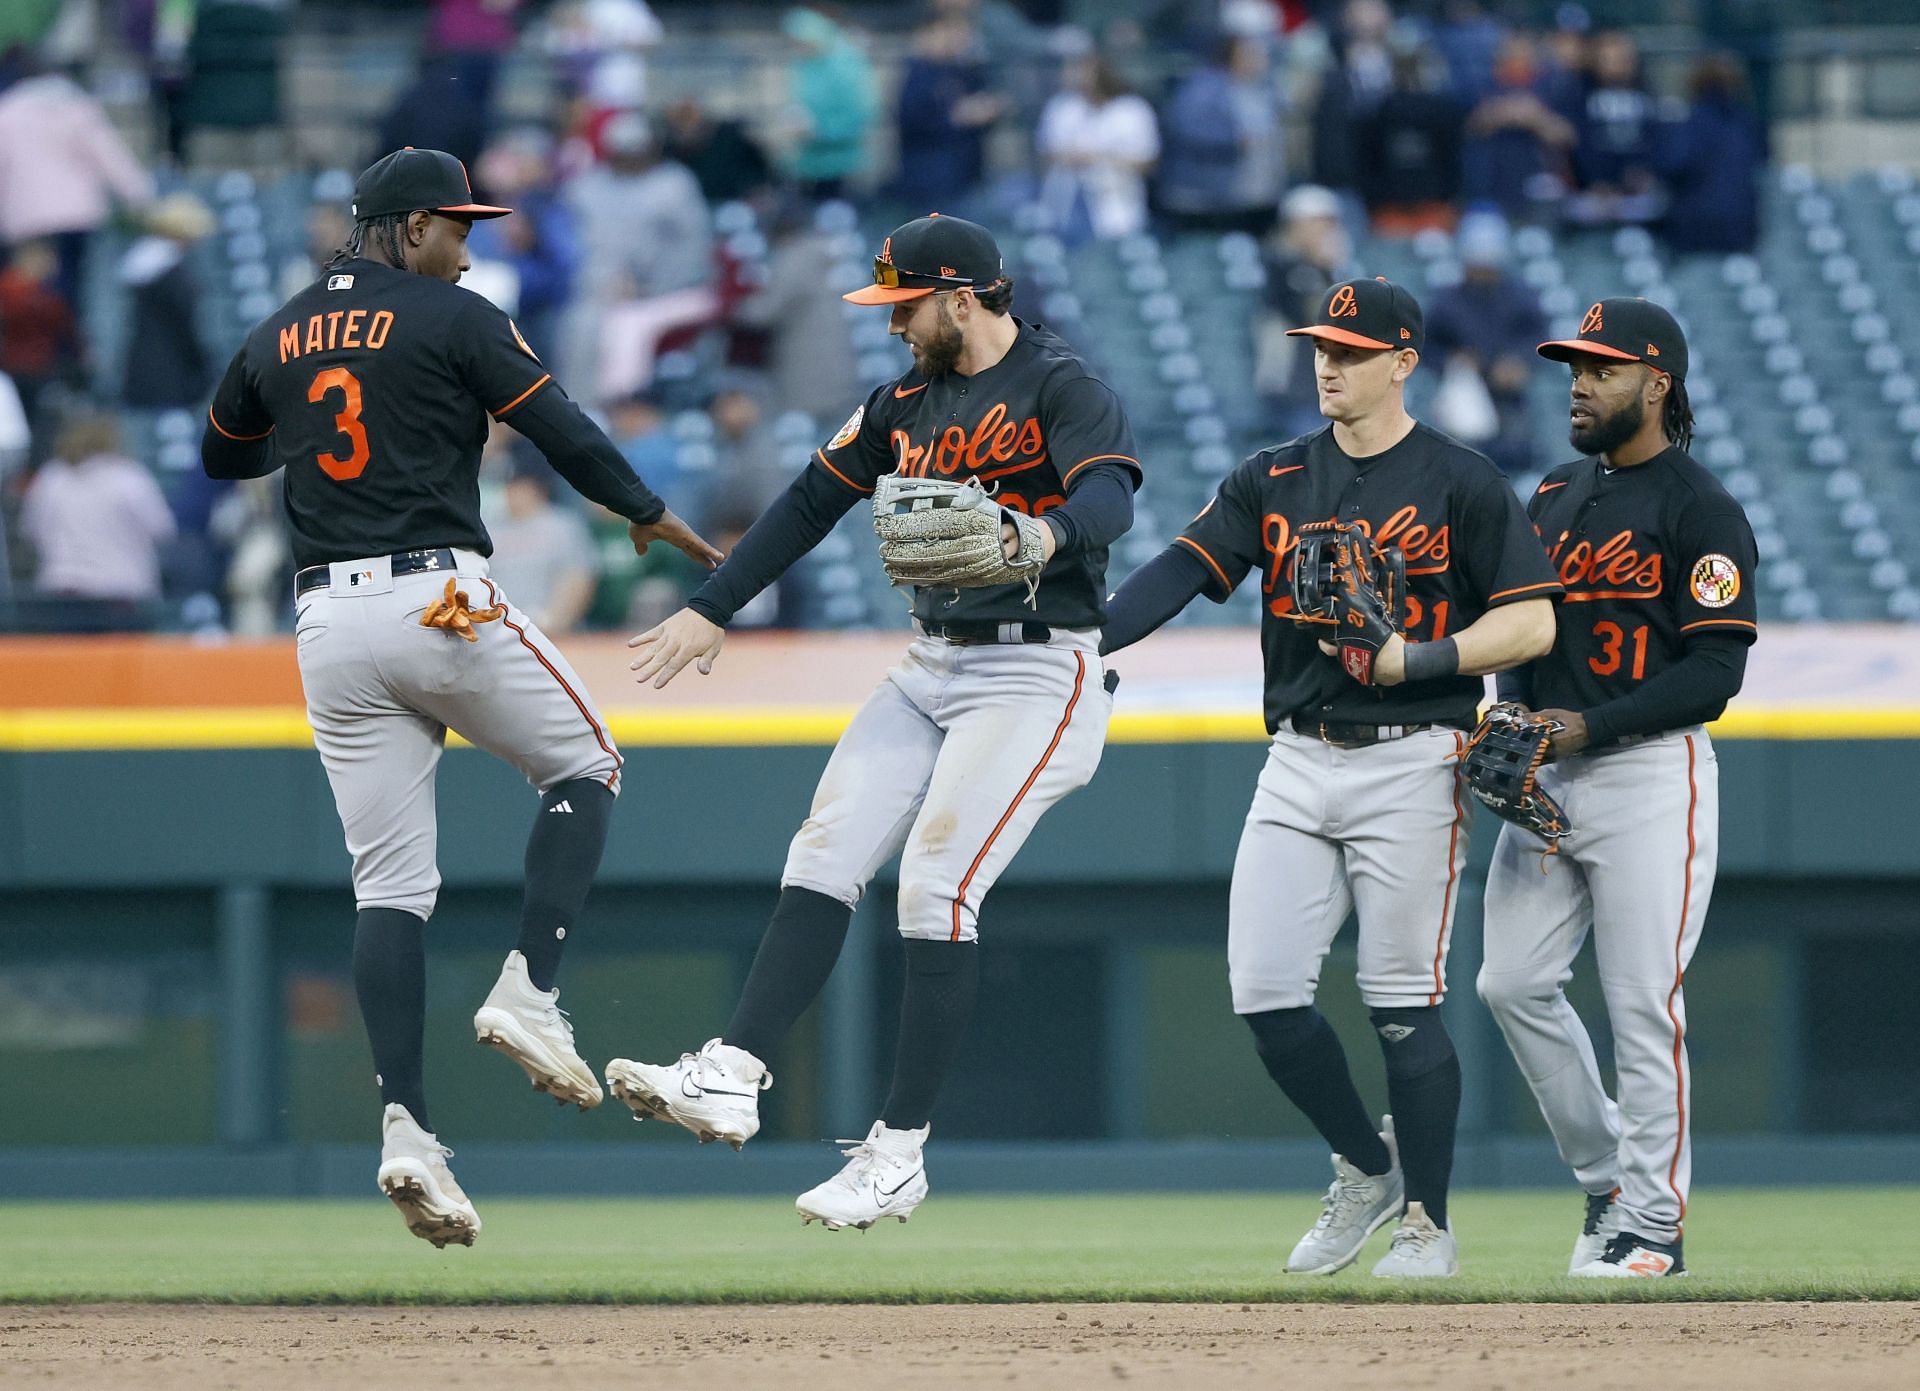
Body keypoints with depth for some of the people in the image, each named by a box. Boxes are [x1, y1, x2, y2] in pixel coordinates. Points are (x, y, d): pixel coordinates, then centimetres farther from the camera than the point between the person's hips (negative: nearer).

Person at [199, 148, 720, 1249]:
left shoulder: (279, 339, 14)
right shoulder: (453, 321, -3)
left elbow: (225, 455, 29)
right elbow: (563, 431, -5)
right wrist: (651, 517, 8)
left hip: (327, 620, 5)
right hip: (441, 599, -5)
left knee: (391, 883, 4)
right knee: (584, 766, 16)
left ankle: (405, 1126, -9)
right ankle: (531, 992, -4)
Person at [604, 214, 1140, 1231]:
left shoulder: (1061, 388, -11)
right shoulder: (907, 403, 13)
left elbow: (1111, 496, -28)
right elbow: (813, 500, 18)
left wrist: (1046, 534, -49)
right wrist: (712, 610, 14)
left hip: (1038, 673, -8)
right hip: (930, 668, 8)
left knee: (936, 886, -16)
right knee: (826, 852, -6)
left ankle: (899, 1154, -12)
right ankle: (732, 1078, -15)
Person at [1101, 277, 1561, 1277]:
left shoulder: (1460, 483, -3)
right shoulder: (1273, 480, 10)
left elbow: (1533, 623, -6)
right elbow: (1181, 570, -2)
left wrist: (1418, 659, -20)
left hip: (1411, 763, -5)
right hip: (1299, 762, 5)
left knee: (1401, 1004, -4)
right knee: (1263, 994, -3)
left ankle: (1427, 1221, 8)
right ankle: (1366, 1168, 19)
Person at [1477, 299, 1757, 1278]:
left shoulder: (1700, 510, -7)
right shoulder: (1556, 498, 16)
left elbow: (1714, 671, -13)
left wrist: (1587, 727, -20)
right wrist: (1514, 725, 0)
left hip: (1651, 772, -7)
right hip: (1546, 781, 7)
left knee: (1642, 1005, -7)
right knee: (1513, 980, 2)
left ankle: (1652, 1221, 1)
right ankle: (1606, 1174, 18)